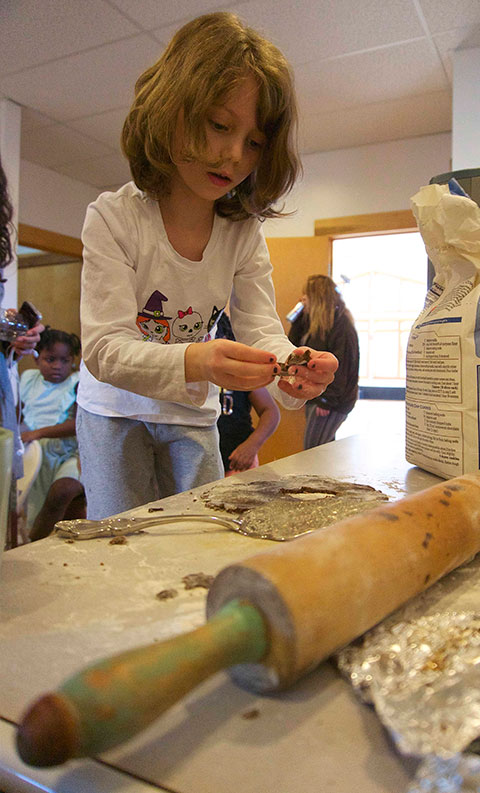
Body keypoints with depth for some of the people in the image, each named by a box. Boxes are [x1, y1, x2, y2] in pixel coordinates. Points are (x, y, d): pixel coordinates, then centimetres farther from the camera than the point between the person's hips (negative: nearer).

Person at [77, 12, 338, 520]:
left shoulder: (245, 235, -9)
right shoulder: (113, 217, -21)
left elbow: (261, 329, -15)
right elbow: (105, 349, -29)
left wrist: (290, 371, -39)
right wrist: (194, 361, -48)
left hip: (192, 415, 3)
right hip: (115, 408, -2)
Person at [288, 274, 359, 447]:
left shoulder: (342, 326, -15)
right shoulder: (314, 323, 14)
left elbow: (340, 368, -19)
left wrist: (326, 401, -20)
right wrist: (299, 317, 8)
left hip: (331, 401, -9)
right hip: (314, 397, 9)